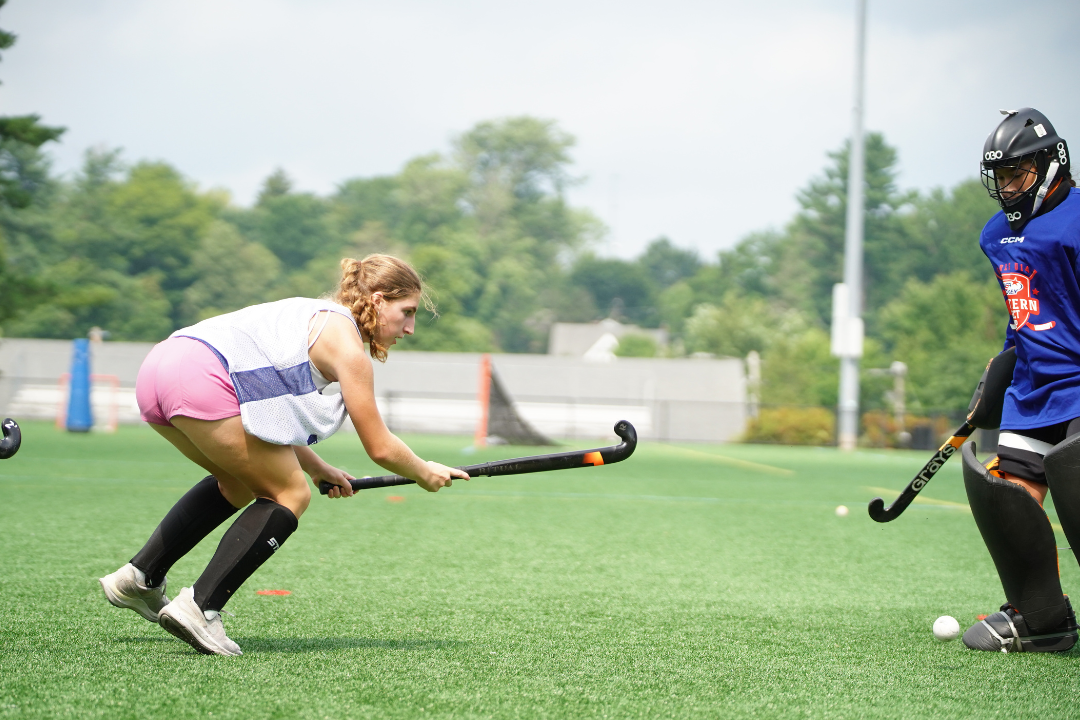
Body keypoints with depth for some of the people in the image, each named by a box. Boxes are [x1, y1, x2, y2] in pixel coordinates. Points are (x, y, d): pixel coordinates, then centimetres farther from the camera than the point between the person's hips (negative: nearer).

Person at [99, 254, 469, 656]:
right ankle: (200, 607, -7)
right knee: (290, 495, 2)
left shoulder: (314, 317, 28)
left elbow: (271, 414, 31)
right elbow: (380, 448, 3)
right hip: (203, 381, -10)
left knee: (239, 484, 29)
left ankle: (140, 576, 29)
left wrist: (317, 468, 32)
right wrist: (425, 474, 21)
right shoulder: (346, 344, 1)